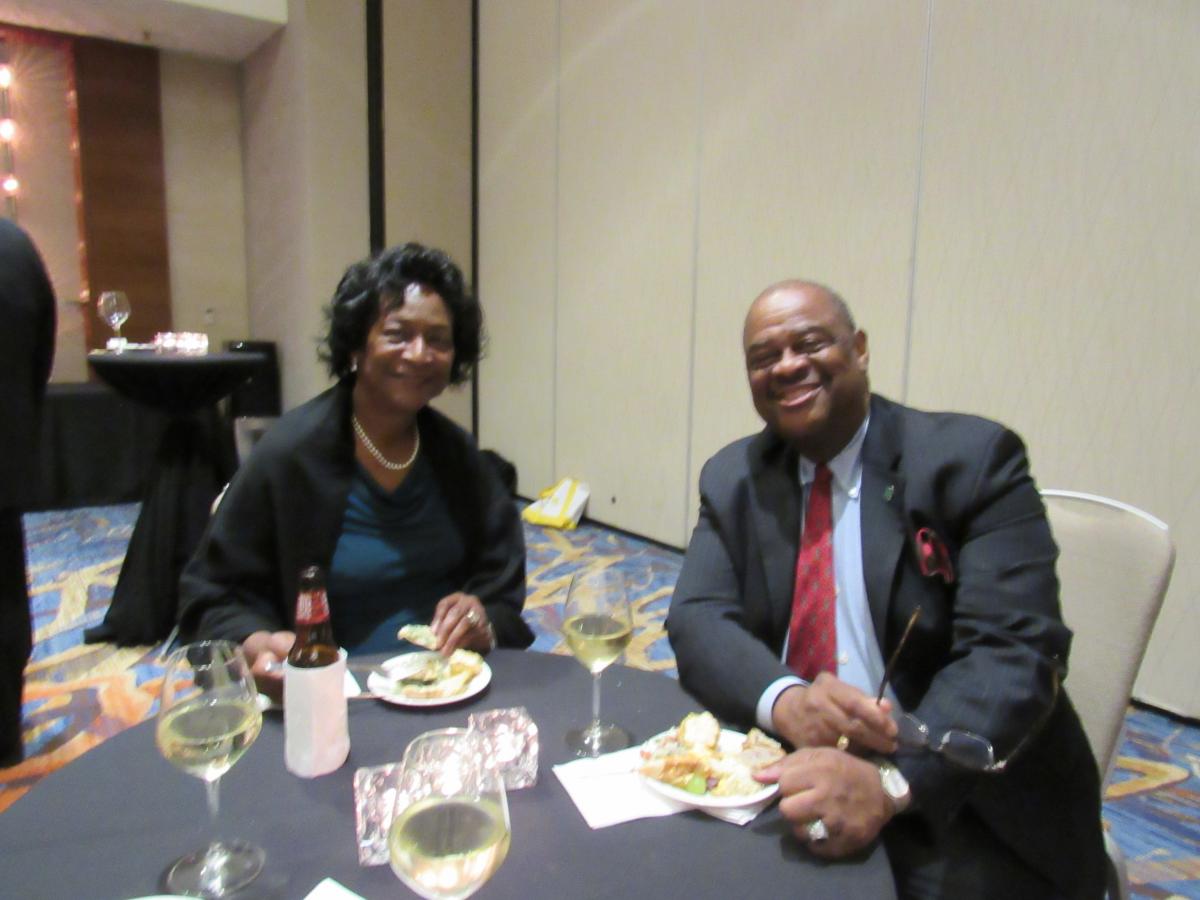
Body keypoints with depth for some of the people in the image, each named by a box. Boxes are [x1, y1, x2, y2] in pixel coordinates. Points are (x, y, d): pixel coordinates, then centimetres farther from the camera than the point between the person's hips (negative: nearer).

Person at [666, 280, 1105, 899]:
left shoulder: (973, 458, -9)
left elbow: (1015, 653, -16)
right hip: (790, 777, 3)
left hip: (961, 806, -2)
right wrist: (784, 701, -25)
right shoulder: (733, 478, 3)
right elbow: (697, 618, -5)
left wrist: (891, 782, -30)